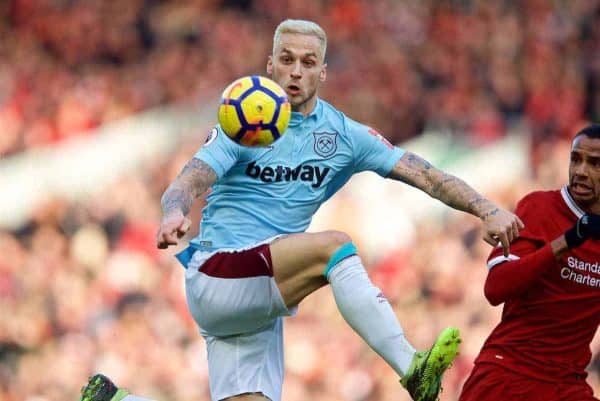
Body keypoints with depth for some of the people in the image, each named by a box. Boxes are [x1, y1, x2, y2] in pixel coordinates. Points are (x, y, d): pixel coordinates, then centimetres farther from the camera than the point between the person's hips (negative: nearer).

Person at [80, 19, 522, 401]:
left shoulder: (344, 135, 7)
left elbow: (424, 175, 1)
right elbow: (188, 183, -16)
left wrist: (488, 210, -13)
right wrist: (175, 213, -40)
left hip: (262, 298, 5)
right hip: (213, 276, -5)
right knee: (335, 245, -28)